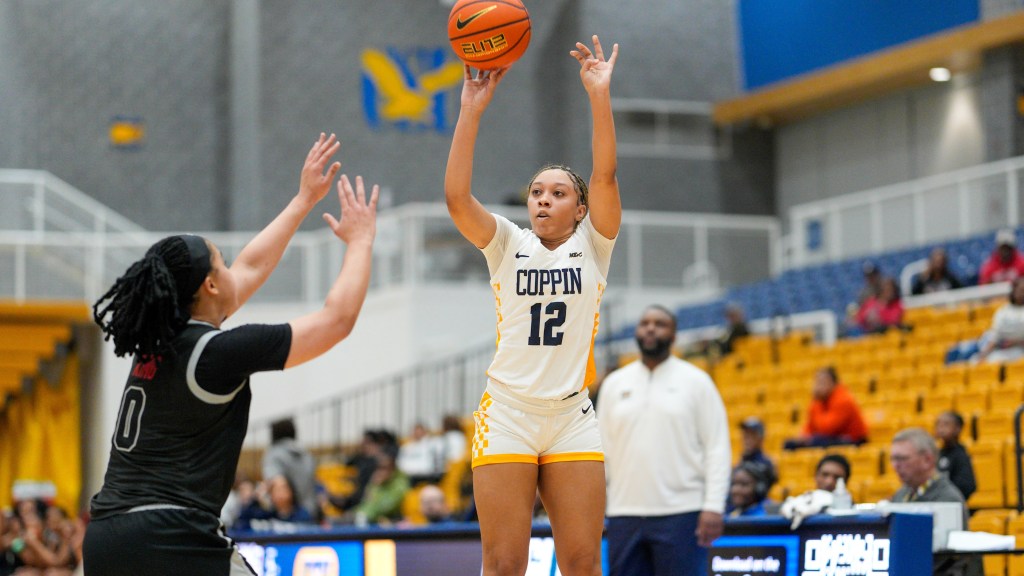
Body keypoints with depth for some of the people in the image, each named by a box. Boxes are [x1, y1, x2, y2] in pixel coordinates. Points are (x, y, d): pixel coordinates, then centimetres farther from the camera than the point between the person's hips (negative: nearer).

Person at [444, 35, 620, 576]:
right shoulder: (508, 245, 7)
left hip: (571, 419, 1)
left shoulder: (592, 246, 7)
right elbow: (456, 197, -9)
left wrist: (599, 94, -16)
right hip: (506, 414, 0)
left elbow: (604, 176, -9)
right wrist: (472, 109, -15)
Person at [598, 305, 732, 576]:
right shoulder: (614, 383, 13)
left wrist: (713, 506, -11)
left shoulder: (696, 381, 3)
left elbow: (717, 448, -2)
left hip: (680, 513, -4)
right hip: (624, 513, 4)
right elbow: (602, 449, 13)